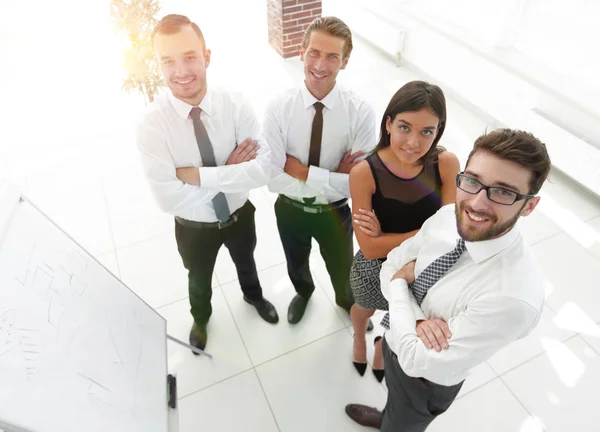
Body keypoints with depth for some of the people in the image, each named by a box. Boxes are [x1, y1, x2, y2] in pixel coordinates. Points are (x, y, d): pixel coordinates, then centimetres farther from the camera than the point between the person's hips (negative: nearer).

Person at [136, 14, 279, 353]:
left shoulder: (235, 105, -22)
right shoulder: (152, 124, -25)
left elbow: (266, 168, -31)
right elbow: (169, 198, -30)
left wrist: (199, 174, -34)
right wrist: (228, 172, -28)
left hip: (239, 215, 1)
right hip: (193, 229, -1)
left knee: (246, 262, 32)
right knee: (199, 280, 28)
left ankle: (253, 295, 67)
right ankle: (201, 318, 63)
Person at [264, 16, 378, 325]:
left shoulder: (361, 112, -23)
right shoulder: (278, 108, -22)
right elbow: (273, 179, -26)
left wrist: (300, 170, -28)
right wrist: (334, 177, -28)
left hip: (335, 213, 0)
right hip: (290, 211, 1)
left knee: (342, 269, 26)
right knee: (296, 264, 30)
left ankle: (346, 301, 63)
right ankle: (303, 292, 66)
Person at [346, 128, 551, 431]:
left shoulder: (515, 297, -40)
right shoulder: (447, 216, -20)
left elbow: (418, 361, -34)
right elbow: (391, 266, -9)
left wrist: (400, 283, -23)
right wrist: (418, 320, -28)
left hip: (426, 380, -6)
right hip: (396, 339, 6)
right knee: (395, 400, 38)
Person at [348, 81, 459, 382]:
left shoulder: (446, 164, -23)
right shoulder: (364, 173, -30)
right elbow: (369, 247, -28)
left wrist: (386, 236, -28)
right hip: (376, 269, -2)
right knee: (366, 310, 31)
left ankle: (383, 350, 68)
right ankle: (359, 338, 70)